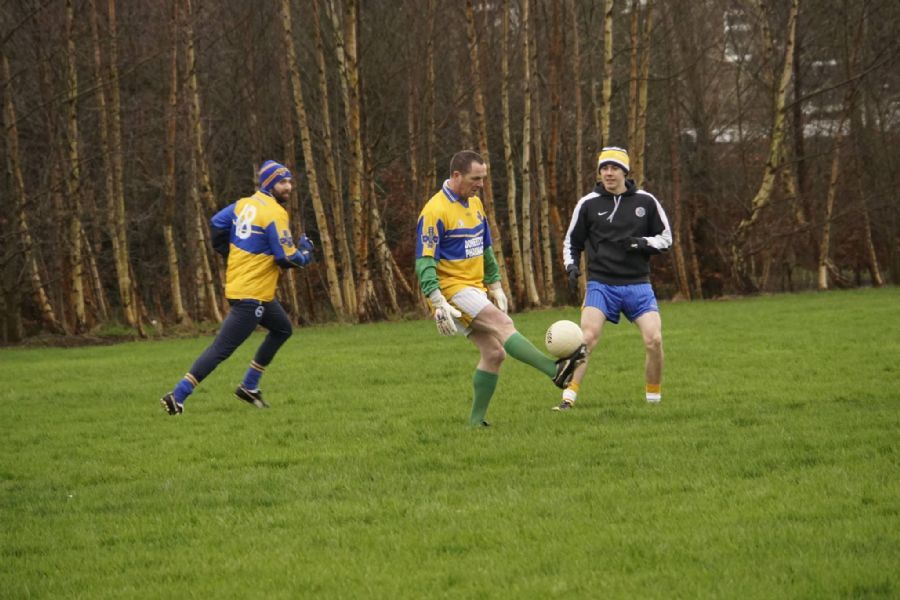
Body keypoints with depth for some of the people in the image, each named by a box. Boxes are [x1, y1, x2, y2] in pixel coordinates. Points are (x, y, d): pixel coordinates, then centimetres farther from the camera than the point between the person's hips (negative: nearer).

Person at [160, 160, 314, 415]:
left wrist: (232, 254, 19)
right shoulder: (275, 214, -17)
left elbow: (216, 225, 11)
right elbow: (288, 259, -19)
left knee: (282, 329, 26)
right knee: (221, 349, -10)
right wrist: (305, 252, 1)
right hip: (252, 295, -10)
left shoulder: (244, 204, 7)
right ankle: (177, 397, -13)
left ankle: (249, 387, 27)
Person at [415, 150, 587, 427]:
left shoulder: (474, 204, 13)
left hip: (475, 290, 9)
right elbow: (424, 262, -18)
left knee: (494, 352, 1)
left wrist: (495, 286, 20)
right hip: (452, 289, -9)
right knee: (502, 322, -25)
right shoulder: (435, 211, -15)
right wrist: (439, 304, -25)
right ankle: (556, 370, -39)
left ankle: (476, 421, 7)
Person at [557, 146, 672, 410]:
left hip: (638, 284, 1)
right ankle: (568, 398, -16)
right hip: (601, 284, -1)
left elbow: (666, 238, 10)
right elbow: (571, 243, 14)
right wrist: (572, 268, -5)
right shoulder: (588, 204, 3)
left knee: (654, 339, -12)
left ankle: (654, 398, 7)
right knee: (587, 337, -19)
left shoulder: (646, 202, 4)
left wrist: (642, 243, -10)